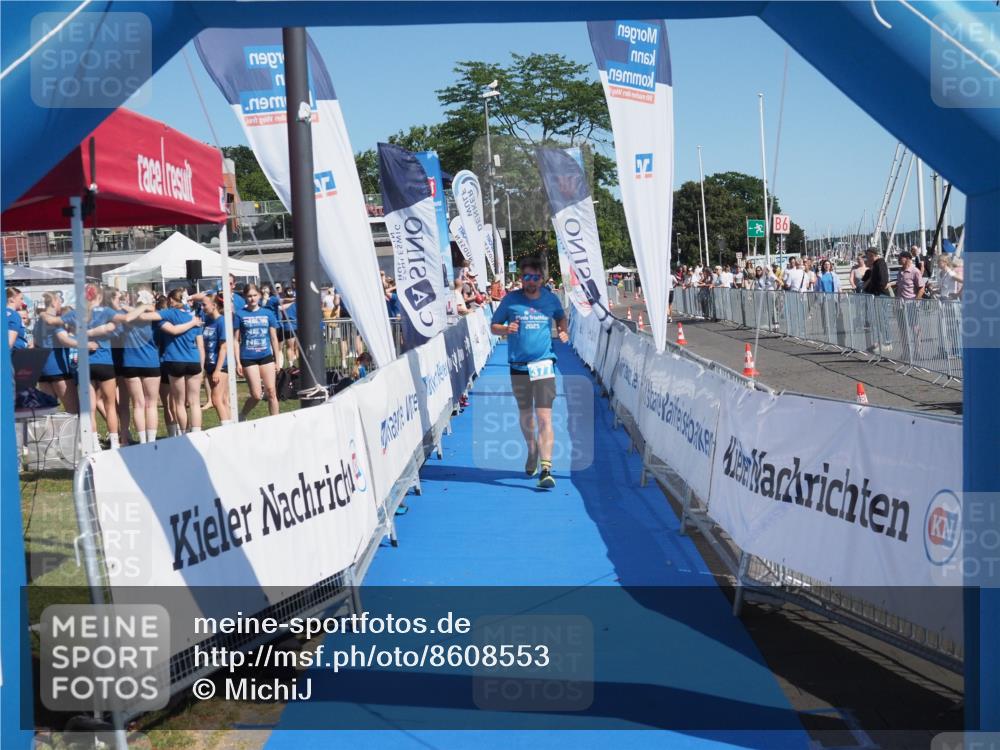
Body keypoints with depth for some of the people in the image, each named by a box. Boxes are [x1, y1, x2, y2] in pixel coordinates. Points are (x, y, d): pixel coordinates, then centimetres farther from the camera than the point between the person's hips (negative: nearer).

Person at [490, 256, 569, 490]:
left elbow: (561, 317, 26)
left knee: (544, 418, -11)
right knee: (525, 415, 14)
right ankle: (532, 451, 40)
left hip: (544, 365, -1)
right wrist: (506, 329, -14)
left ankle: (546, 469, -18)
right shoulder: (510, 300, 1)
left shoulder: (551, 299, 5)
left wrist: (564, 331, 6)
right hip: (518, 366, 1)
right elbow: (493, 326, 7)